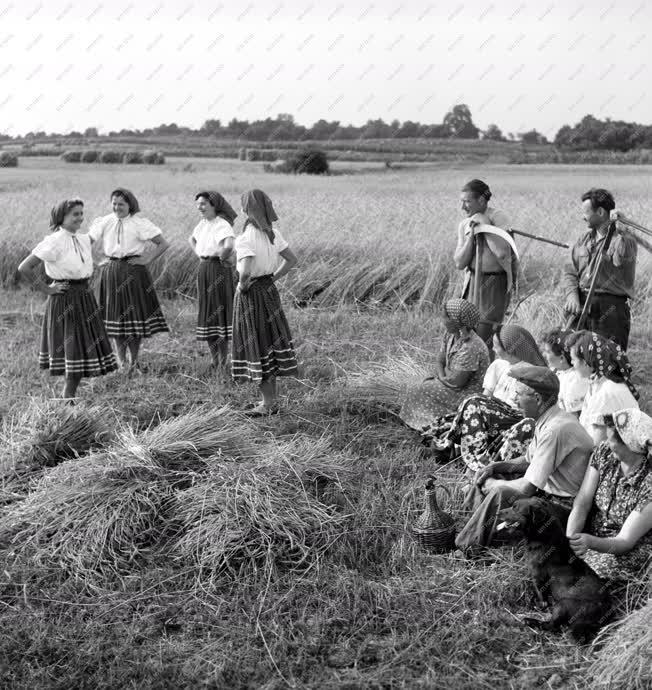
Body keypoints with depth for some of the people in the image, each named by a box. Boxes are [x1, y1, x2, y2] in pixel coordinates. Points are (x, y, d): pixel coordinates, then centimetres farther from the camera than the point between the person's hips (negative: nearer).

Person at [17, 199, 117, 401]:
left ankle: (69, 395, 18)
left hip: (84, 299, 7)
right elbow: (24, 268, -17)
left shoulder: (83, 240, 8)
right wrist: (47, 289, -13)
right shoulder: (54, 242, -14)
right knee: (73, 350, -7)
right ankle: (67, 399, 4)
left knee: (86, 349, 8)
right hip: (64, 300, -7)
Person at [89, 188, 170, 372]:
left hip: (134, 272, -3)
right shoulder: (105, 222, 5)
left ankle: (134, 362, 12)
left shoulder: (139, 223, -5)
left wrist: (147, 260, -9)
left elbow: (163, 243, -6)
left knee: (135, 314, 1)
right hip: (111, 273, 3)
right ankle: (121, 362, 13)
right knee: (115, 315, 5)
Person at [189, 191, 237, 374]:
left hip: (219, 270, -9)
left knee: (219, 312, -3)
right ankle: (215, 362, 21)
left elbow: (229, 245, -35)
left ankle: (223, 364, 5)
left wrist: (221, 257, -17)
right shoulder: (203, 223, 11)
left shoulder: (222, 224, -16)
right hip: (204, 270, 9)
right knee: (207, 313, 11)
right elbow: (192, 239, 31)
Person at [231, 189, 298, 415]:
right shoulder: (273, 233, 2)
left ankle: (268, 403, 11)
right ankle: (272, 399, 26)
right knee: (271, 340, 16)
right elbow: (292, 260, 9)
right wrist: (272, 278, 10)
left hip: (251, 295, -7)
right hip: (269, 290, 7)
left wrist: (243, 285, -14)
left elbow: (246, 270, -33)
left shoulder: (246, 238, -21)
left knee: (256, 345, 3)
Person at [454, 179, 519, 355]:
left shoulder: (499, 218, -12)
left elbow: (502, 253, -26)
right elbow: (459, 264, 0)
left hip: (495, 283, -6)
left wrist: (486, 227, -19)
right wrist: (472, 235, -10)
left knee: (483, 337, -10)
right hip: (473, 281, 6)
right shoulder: (464, 225, 5)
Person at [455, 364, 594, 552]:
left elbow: (527, 487, -27)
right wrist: (496, 467, 1)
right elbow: (528, 460, 17)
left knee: (500, 493, -25)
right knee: (486, 476, 7)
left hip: (564, 507, -10)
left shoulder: (556, 430, -28)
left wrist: (492, 484, -10)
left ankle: (469, 547, -10)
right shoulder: (548, 420, 3)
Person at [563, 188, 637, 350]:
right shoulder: (584, 240, 15)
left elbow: (621, 258, -25)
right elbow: (570, 271, 11)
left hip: (610, 308, -6)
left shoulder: (625, 239, -4)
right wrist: (572, 296, -7)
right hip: (581, 306, 6)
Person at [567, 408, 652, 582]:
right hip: (591, 533, 5)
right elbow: (581, 504, -11)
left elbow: (625, 541, -22)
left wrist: (590, 542, -42)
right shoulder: (603, 453, -7)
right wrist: (569, 540, -27)